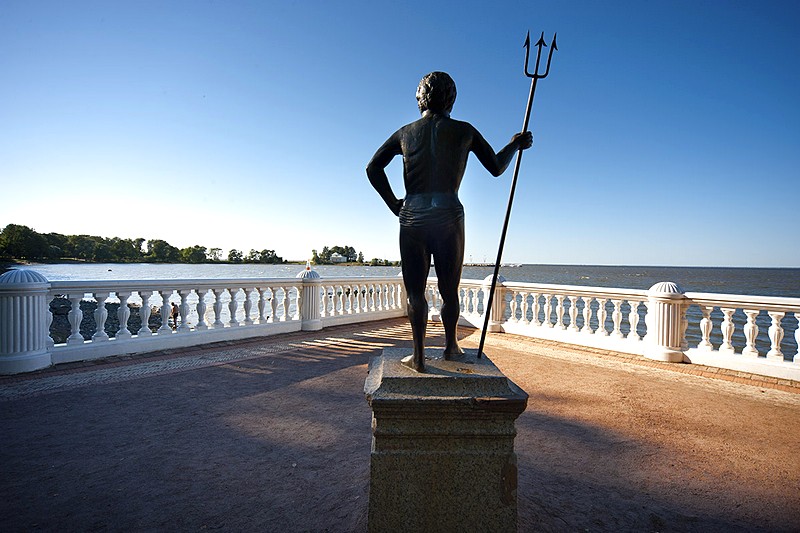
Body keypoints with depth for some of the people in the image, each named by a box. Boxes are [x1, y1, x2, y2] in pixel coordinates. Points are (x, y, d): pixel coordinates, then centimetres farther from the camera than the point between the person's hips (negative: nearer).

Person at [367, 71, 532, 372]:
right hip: (448, 215, -1)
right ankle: (450, 346, 29)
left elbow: (373, 168, 3)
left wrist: (393, 203, 8)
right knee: (449, 289, 13)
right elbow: (496, 167, 14)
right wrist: (516, 144, 31)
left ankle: (418, 355, 6)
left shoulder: (406, 132, 12)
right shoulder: (464, 131, 7)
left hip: (411, 216, 1)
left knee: (415, 291, 6)